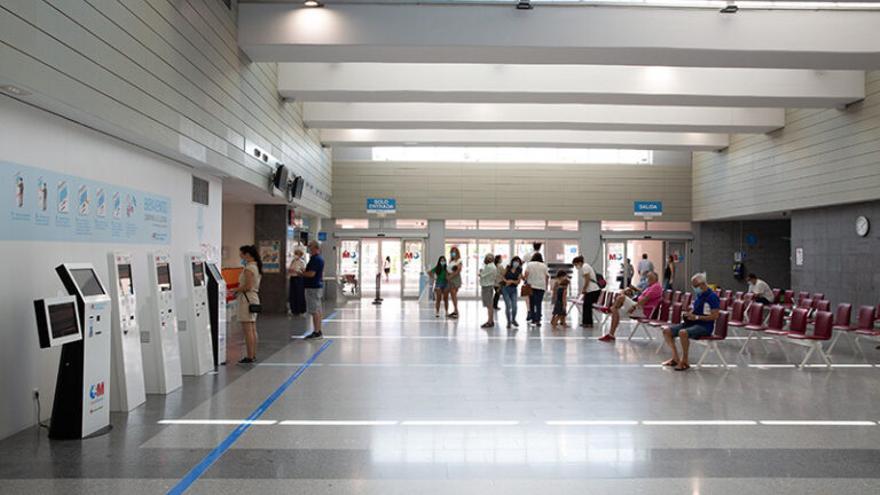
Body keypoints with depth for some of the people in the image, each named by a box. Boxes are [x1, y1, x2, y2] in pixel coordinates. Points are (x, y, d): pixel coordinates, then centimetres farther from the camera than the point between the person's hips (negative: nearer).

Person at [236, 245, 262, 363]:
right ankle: (253, 355, 18)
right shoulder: (256, 266, 13)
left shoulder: (248, 268, -16)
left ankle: (250, 357, -4)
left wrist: (236, 290, -8)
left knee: (247, 330, -6)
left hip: (247, 298, -10)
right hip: (254, 297, 10)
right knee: (253, 329, 13)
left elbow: (248, 286, -21)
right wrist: (239, 288, 13)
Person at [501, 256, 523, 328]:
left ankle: (513, 320, 19)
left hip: (513, 290, 1)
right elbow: (503, 276, 5)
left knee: (514, 306, -7)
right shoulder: (508, 268, 2)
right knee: (508, 306, -7)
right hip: (505, 288, -1)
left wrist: (512, 281, -19)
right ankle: (508, 321, 9)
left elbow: (518, 281, -3)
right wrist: (506, 281, -13)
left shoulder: (519, 271, 2)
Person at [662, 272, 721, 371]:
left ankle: (684, 361, -21)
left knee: (683, 333, -37)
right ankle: (675, 358, -1)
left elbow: (715, 316, -18)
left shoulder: (712, 296, -12)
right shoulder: (698, 295, 14)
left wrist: (697, 317, -21)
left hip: (704, 326, -9)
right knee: (667, 331, -5)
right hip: (692, 322, 9)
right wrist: (690, 313, 5)